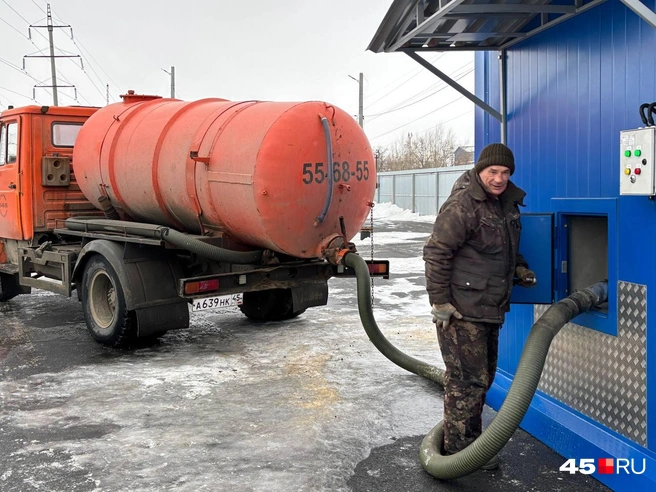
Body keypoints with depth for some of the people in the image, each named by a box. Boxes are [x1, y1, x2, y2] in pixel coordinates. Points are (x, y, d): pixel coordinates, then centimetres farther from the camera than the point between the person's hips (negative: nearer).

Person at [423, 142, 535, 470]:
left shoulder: (507, 203, 13)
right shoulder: (463, 204, -16)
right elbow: (436, 252, -18)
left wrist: (518, 266, 13)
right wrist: (439, 301, -19)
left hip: (490, 308, 10)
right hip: (461, 310, -10)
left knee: (483, 377, 18)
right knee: (467, 380, -4)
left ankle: (470, 441, 33)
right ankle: (459, 449, 9)